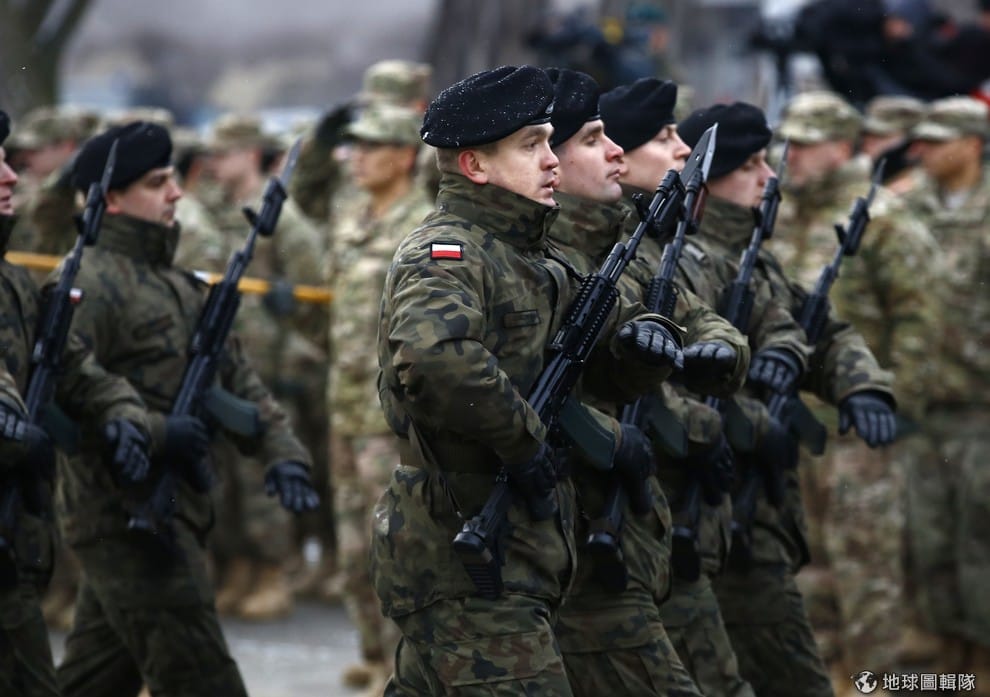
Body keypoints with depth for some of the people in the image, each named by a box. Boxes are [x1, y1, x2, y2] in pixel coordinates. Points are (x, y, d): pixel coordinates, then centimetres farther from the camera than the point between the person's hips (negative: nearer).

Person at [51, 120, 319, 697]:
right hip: (128, 519, -9)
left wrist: (281, 451, 2)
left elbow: (236, 378, 17)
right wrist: (152, 435, -24)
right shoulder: (87, 286, -11)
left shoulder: (177, 284, 19)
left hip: (172, 515, 9)